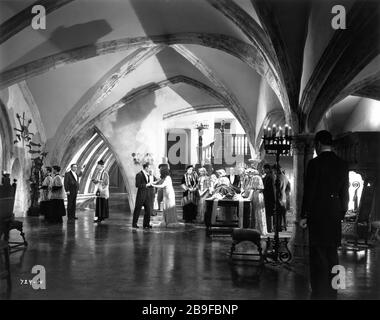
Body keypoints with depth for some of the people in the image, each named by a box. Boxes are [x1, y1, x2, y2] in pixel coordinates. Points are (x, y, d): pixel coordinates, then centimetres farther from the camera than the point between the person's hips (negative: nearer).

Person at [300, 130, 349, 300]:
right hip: (335, 216, 6)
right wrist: (342, 213, 17)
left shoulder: (314, 163, -11)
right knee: (332, 254, 14)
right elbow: (345, 192, 9)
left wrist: (304, 216, -5)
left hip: (317, 215, -5)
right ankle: (331, 292, 22)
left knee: (318, 255, 0)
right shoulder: (342, 164, 6)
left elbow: (309, 191, -11)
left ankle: (319, 293, 2)